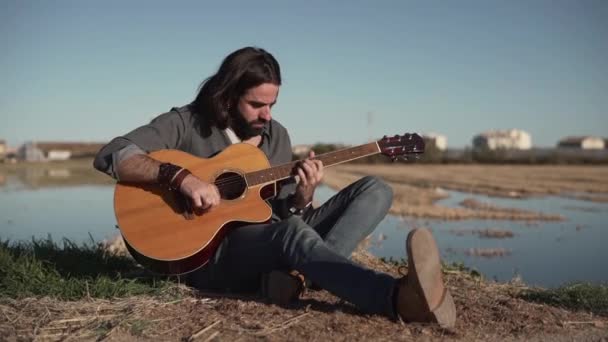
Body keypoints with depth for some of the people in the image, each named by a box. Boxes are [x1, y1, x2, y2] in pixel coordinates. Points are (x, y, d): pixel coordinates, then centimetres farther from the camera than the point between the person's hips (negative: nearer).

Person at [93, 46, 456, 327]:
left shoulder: (277, 136, 11)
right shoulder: (186, 123, -3)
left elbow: (284, 214, 11)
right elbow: (110, 156, -15)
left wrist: (304, 195, -13)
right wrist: (181, 177, -28)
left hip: (273, 243, 6)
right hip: (209, 253, -6)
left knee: (376, 190, -6)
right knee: (291, 231, -40)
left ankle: (301, 271, -32)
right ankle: (402, 297, -65)